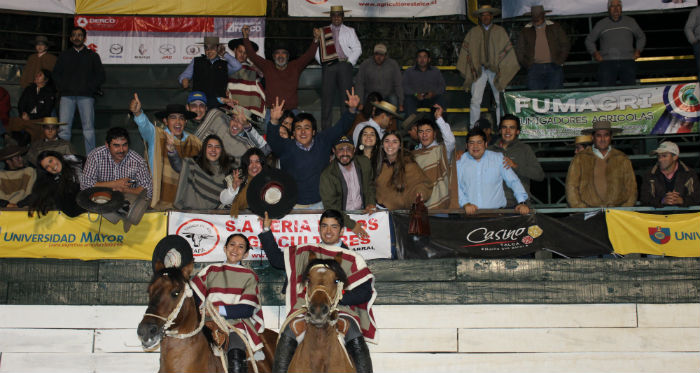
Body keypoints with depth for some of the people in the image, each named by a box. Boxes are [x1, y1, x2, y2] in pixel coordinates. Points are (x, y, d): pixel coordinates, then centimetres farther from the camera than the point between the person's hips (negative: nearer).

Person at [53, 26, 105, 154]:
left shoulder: (92, 55, 15)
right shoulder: (64, 55, 20)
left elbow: (100, 75, 9)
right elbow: (56, 74, 15)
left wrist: (90, 88, -4)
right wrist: (63, 88, -1)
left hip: (86, 95, -1)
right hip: (67, 95, 1)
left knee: (88, 128, -6)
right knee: (63, 128, -7)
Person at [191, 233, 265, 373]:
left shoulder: (249, 276, 13)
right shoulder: (211, 270, 19)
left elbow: (248, 309, 1)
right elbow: (192, 297, 12)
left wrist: (219, 310, -11)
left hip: (236, 325, -2)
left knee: (235, 359, -31)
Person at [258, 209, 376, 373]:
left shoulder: (352, 259, 13)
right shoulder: (306, 253, 21)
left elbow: (365, 292, 6)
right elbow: (276, 259, 25)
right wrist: (266, 230, 19)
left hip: (341, 310, -2)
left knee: (356, 340, -31)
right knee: (288, 336, -28)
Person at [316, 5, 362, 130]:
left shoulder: (349, 31, 15)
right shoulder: (323, 32, 17)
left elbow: (357, 49, 8)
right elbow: (317, 49, 13)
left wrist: (349, 62, -3)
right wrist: (322, 62, -1)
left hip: (344, 65, -1)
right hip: (328, 67, 1)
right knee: (327, 96, -4)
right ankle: (325, 128, -1)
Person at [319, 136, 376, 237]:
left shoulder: (364, 163, 2)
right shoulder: (327, 175, -12)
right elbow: (330, 207, -15)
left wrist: (371, 203, 2)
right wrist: (352, 225, -21)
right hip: (341, 217, -4)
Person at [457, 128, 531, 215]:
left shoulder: (498, 158, 10)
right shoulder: (459, 162, 9)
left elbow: (513, 181, 8)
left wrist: (522, 202, -4)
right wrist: (465, 204, -12)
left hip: (496, 211, -1)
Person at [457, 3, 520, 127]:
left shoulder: (500, 31, 8)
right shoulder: (473, 32, 8)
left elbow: (506, 49, 7)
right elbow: (466, 50, 9)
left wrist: (501, 68, -1)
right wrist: (471, 68, 1)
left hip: (495, 70, 0)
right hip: (479, 70, 0)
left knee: (501, 100, -1)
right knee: (475, 100, -8)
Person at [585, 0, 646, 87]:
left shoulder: (630, 22, 16)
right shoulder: (601, 24, 13)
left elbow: (641, 37, 29)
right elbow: (589, 40, 21)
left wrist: (638, 51, 13)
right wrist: (595, 53, 5)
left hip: (628, 61, 1)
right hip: (607, 62, -1)